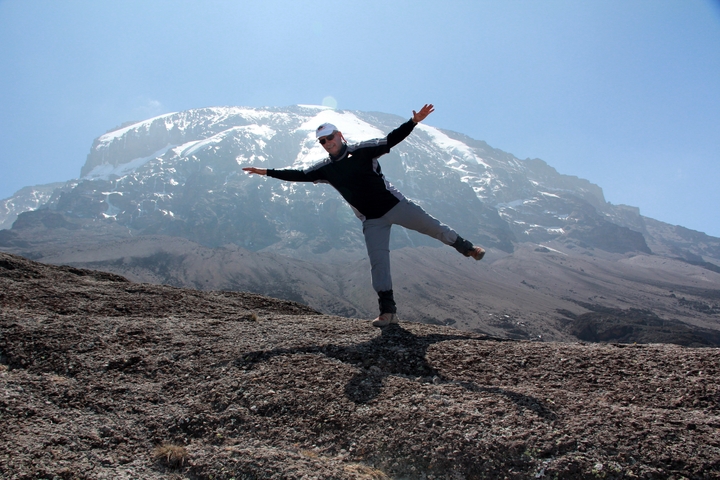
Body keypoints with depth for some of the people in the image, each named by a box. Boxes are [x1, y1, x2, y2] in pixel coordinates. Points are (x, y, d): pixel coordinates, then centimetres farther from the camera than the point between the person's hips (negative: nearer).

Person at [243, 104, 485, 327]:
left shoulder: (362, 151, -6)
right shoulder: (325, 168, 2)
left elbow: (391, 140, -11)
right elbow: (298, 175, 2)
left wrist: (414, 121, -23)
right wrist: (267, 172, -2)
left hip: (396, 205, -2)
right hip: (372, 221, 2)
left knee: (433, 227, 2)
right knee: (378, 262, -5)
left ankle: (467, 248, 28)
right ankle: (388, 311, 0)